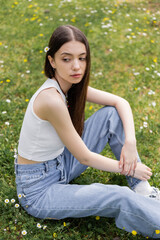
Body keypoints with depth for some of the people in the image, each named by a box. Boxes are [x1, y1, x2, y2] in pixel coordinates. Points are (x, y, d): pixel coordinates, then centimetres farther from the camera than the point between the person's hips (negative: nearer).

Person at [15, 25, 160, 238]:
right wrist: (128, 168, -10)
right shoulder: (51, 99, -31)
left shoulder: (72, 85, -6)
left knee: (111, 114, -1)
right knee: (121, 198, -26)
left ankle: (142, 190, 4)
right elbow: (85, 158, -23)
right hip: (39, 190, -8)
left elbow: (121, 102, 1)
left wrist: (130, 142, -15)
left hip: (60, 164, 8)